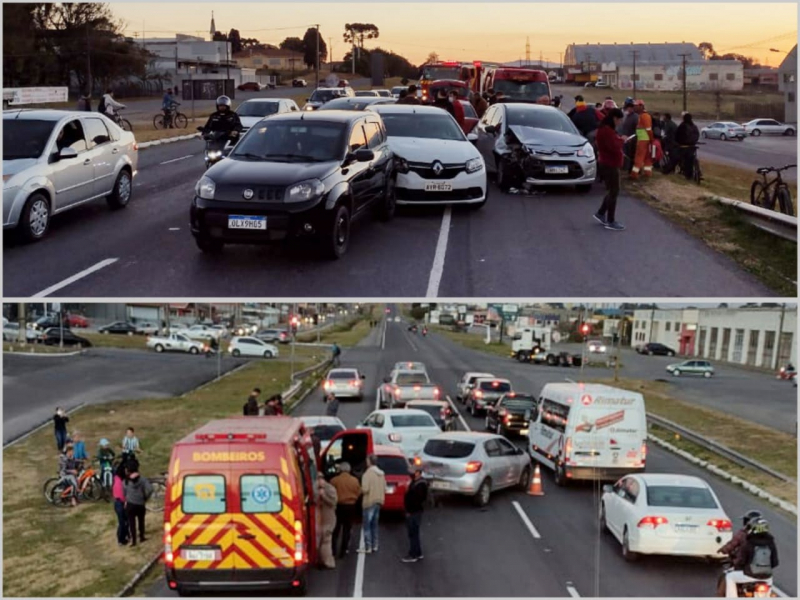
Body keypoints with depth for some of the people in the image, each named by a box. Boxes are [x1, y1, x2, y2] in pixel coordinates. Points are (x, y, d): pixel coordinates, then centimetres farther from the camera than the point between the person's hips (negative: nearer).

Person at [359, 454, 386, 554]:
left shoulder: (368, 473, -17)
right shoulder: (381, 474, 7)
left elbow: (365, 489, -21)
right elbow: (384, 488, 9)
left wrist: (361, 490, -1)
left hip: (369, 502, -8)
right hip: (379, 501, 8)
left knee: (367, 525, -3)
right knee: (374, 525, 16)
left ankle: (368, 548, -4)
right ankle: (374, 546, 19)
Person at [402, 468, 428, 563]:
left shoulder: (420, 484, -19)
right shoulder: (415, 482, 13)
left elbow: (417, 499, -24)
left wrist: (410, 511, -20)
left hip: (414, 512, -11)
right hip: (412, 511, 11)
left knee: (413, 533, -5)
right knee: (414, 533, 17)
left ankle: (413, 555, 0)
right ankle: (418, 553, 25)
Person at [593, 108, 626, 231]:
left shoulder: (607, 129, 13)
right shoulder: (607, 130, -22)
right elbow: (615, 147, -27)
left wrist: (620, 140, 2)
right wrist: (622, 140, -10)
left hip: (609, 164, 11)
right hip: (609, 165, -11)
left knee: (612, 191, 17)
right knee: (613, 192, -4)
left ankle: (600, 214, 24)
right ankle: (611, 222, 1)